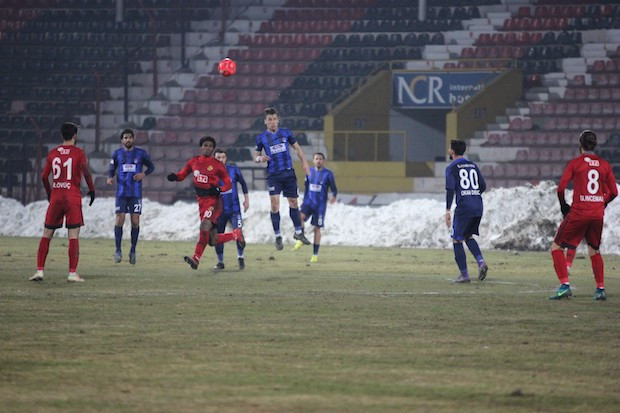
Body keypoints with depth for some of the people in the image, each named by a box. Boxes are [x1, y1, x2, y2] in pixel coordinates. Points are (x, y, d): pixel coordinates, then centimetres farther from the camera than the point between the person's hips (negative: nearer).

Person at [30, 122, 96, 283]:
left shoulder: (52, 153, 8)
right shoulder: (78, 153, -3)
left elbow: (44, 176, 7)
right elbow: (86, 172, -15)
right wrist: (92, 190, -2)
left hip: (55, 196, 3)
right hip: (73, 197, -3)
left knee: (46, 235, 9)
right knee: (73, 236, -3)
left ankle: (39, 270, 3)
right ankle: (72, 273, -7)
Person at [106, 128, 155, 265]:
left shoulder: (141, 153, 2)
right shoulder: (117, 154, 5)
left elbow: (151, 166, 12)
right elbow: (112, 169, 15)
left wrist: (144, 174, -8)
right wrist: (110, 177, -7)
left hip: (136, 193, 0)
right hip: (121, 192, 0)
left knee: (135, 222, -2)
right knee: (120, 220, -9)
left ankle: (133, 251, 11)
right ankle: (118, 250, 2)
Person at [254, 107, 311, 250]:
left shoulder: (286, 132, 5)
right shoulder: (261, 138, 1)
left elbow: (297, 148, 13)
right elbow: (256, 156, 7)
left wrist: (304, 163, 5)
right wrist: (260, 158, -16)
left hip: (289, 173, 2)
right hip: (273, 175, -2)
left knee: (293, 201, 9)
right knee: (275, 203, -14)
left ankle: (298, 232, 25)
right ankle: (277, 236, -6)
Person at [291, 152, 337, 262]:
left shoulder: (328, 174, -5)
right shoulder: (310, 172, 7)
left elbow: (334, 189, -4)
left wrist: (334, 196, -26)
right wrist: (304, 201, 20)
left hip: (320, 205, -3)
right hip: (308, 202, 3)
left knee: (317, 228, -1)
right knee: (300, 217, -25)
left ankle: (315, 255, 7)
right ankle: (301, 240, -6)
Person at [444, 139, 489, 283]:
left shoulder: (452, 168, -2)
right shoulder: (473, 166, 16)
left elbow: (450, 189, -12)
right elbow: (483, 186, 15)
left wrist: (447, 210, -13)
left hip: (463, 207, -6)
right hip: (478, 206, 6)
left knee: (457, 240, 4)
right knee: (468, 236, 21)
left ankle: (464, 274, 0)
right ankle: (481, 262, -1)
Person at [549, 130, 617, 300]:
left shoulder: (575, 163, -3)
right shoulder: (604, 165, 7)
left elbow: (561, 187, -8)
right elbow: (613, 192, 7)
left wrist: (563, 205, 8)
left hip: (578, 213, -4)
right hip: (598, 213, 4)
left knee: (557, 247, 5)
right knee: (594, 250, 23)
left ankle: (564, 285, -9)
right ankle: (600, 289, 17)